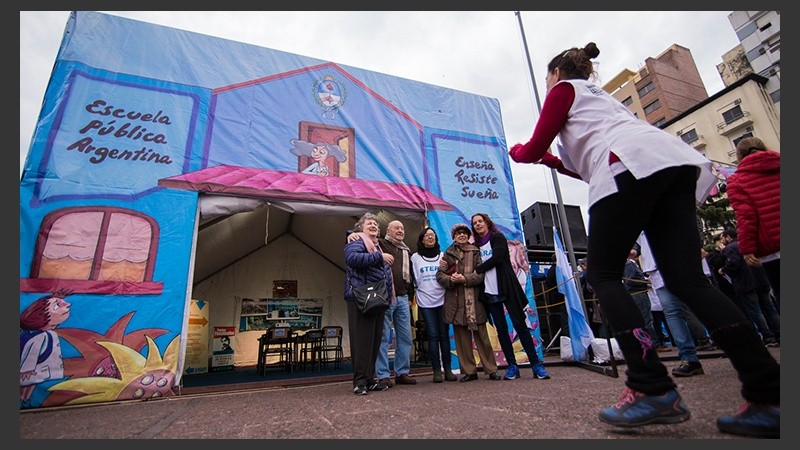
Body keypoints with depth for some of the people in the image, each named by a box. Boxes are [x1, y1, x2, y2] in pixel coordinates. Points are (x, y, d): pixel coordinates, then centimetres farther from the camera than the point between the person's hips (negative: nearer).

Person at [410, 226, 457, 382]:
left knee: (444, 334, 3)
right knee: (433, 335, -2)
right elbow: (412, 278, 11)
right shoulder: (415, 257, 8)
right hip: (425, 302, -1)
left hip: (442, 299, 1)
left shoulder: (443, 256, 11)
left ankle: (448, 368, 11)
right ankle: (437, 370, 5)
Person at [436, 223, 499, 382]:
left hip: (474, 299, -1)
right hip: (456, 300, 1)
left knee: (481, 335, 3)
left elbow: (481, 274, -1)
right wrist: (450, 279, -15)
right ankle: (469, 371, 13)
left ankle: (491, 369, 13)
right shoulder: (448, 254, 12)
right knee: (462, 337, 4)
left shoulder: (475, 252, 9)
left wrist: (464, 278, -15)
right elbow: (439, 274, 4)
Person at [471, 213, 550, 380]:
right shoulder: (476, 245, 15)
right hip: (489, 292, 4)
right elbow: (474, 265, 12)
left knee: (520, 325, -4)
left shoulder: (498, 237, 1)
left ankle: (536, 364, 2)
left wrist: (477, 270, -9)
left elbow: (497, 258, -14)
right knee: (501, 328, 4)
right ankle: (512, 366, 11)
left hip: (506, 289, -4)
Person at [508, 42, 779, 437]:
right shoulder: (601, 95, 40)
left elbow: (533, 148, 13)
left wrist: (517, 151, 34)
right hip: (676, 161, 8)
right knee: (687, 279, -2)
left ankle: (652, 389, -14)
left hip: (630, 167, -8)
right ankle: (770, 397, -10)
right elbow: (590, 166, 38)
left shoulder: (564, 89, 18)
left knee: (603, 275, -5)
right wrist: (551, 161, 47)